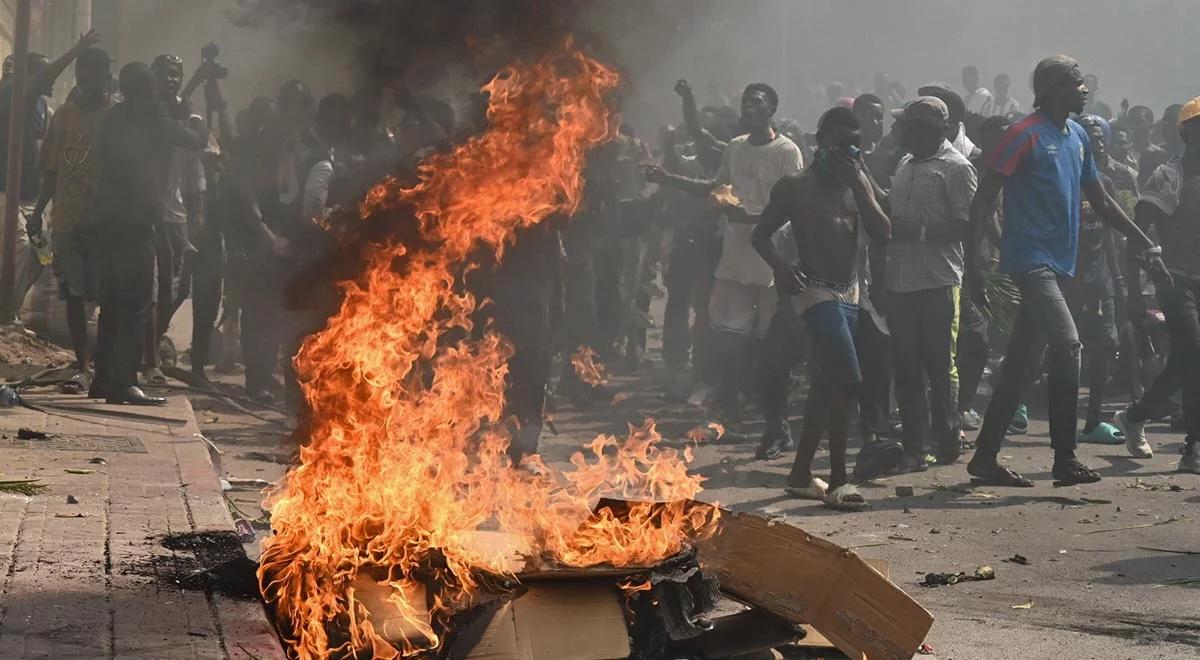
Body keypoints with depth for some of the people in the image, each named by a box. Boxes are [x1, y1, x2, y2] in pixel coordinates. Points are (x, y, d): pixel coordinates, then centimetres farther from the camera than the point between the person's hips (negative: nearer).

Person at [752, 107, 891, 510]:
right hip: (816, 292, -7)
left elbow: (883, 232, -2)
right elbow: (761, 234, -1)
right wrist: (781, 268, -18)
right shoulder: (797, 187, -4)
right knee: (847, 381, -17)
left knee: (826, 385, 11)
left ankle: (801, 474, 21)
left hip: (850, 292, 7)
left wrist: (860, 186, -10)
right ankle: (838, 480, -12)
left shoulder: (859, 183, 11)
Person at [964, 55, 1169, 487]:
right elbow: (983, 199, -10)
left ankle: (985, 457, 13)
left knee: (1021, 365, 8)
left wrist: (1145, 246, 21)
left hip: (1057, 264, 8)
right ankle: (1065, 458, -15)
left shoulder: (1078, 137, 16)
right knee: (1067, 343, -19)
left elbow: (1101, 202, 24)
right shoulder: (1025, 135, -8)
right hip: (1030, 258, -8)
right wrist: (971, 261, -16)